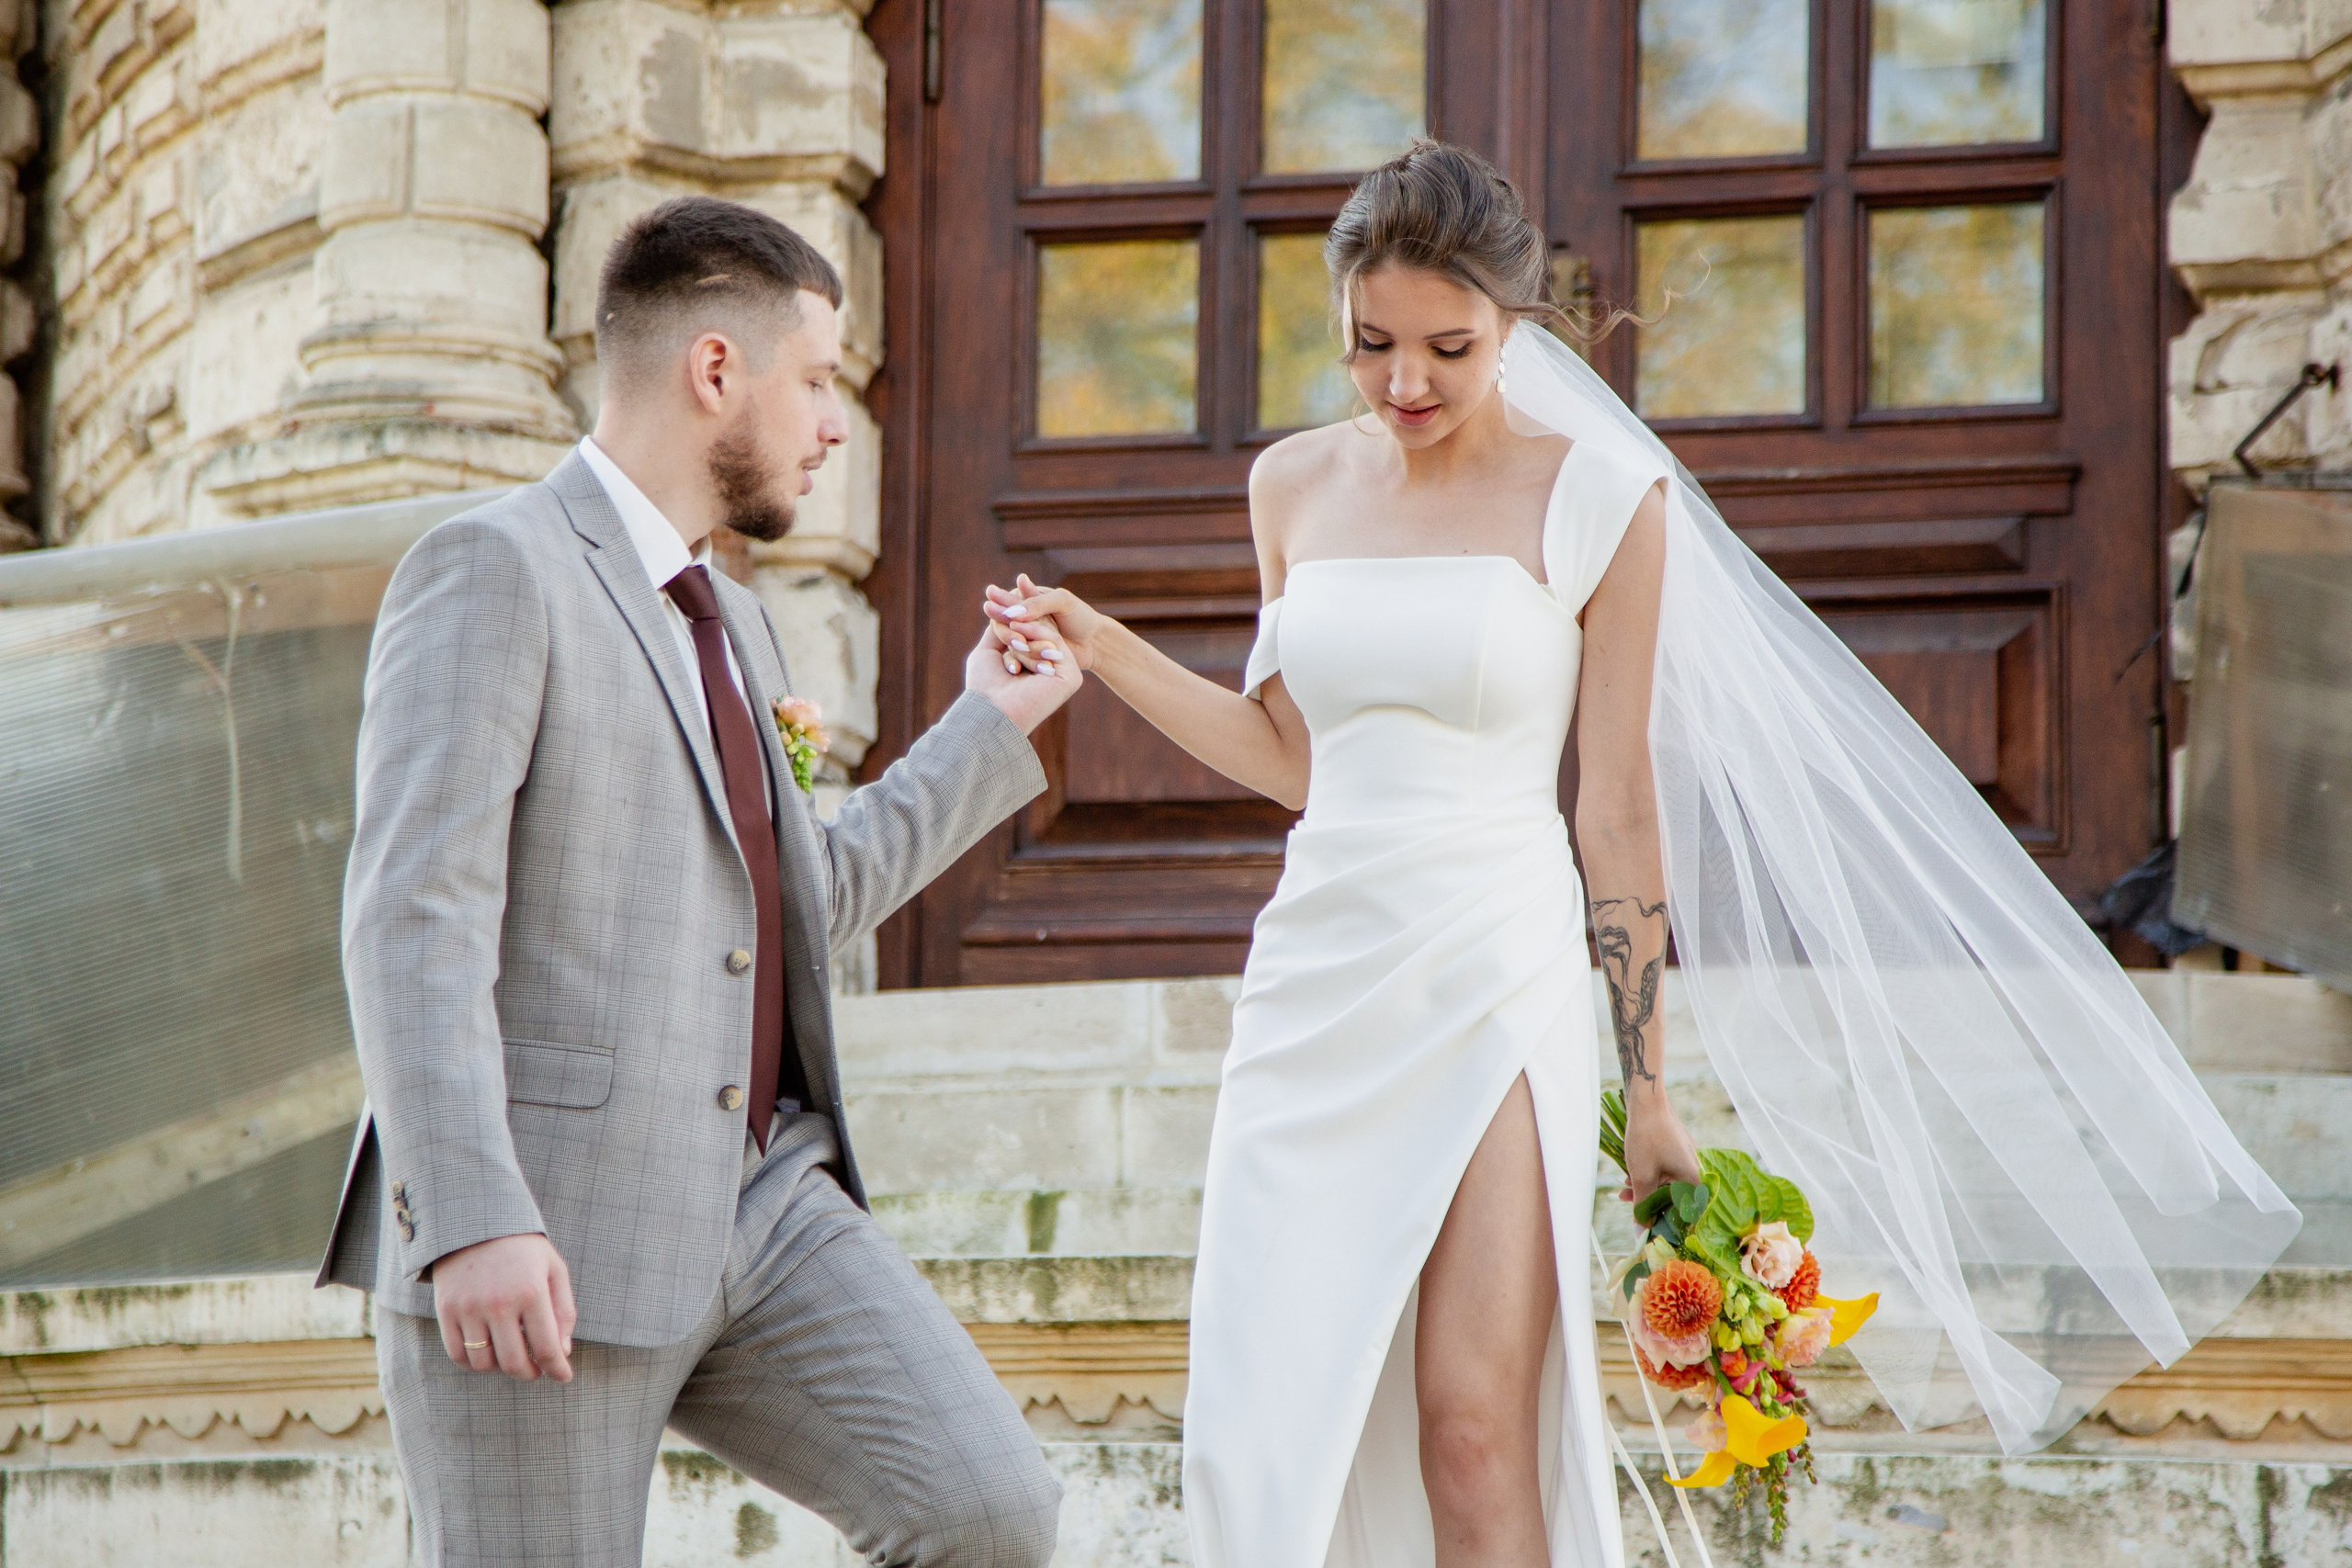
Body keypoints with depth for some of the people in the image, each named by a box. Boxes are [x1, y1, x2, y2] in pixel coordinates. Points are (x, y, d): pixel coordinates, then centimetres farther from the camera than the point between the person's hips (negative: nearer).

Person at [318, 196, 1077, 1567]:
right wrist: (473, 1222, -27)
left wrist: (988, 729, 38)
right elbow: (413, 919, -17)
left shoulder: (731, 625, 22)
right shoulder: (494, 572, -7)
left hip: (756, 1207, 8)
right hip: (540, 1238, -7)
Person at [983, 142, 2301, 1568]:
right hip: (1316, 981, 4)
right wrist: (1103, 650, 9)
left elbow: (1618, 808, 0)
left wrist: (1650, 1093, 2)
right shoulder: (1299, 485, 10)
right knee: (1262, 1435, -2)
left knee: (1475, 1437, -11)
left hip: (1495, 983, -4)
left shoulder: (1595, 499, -3)